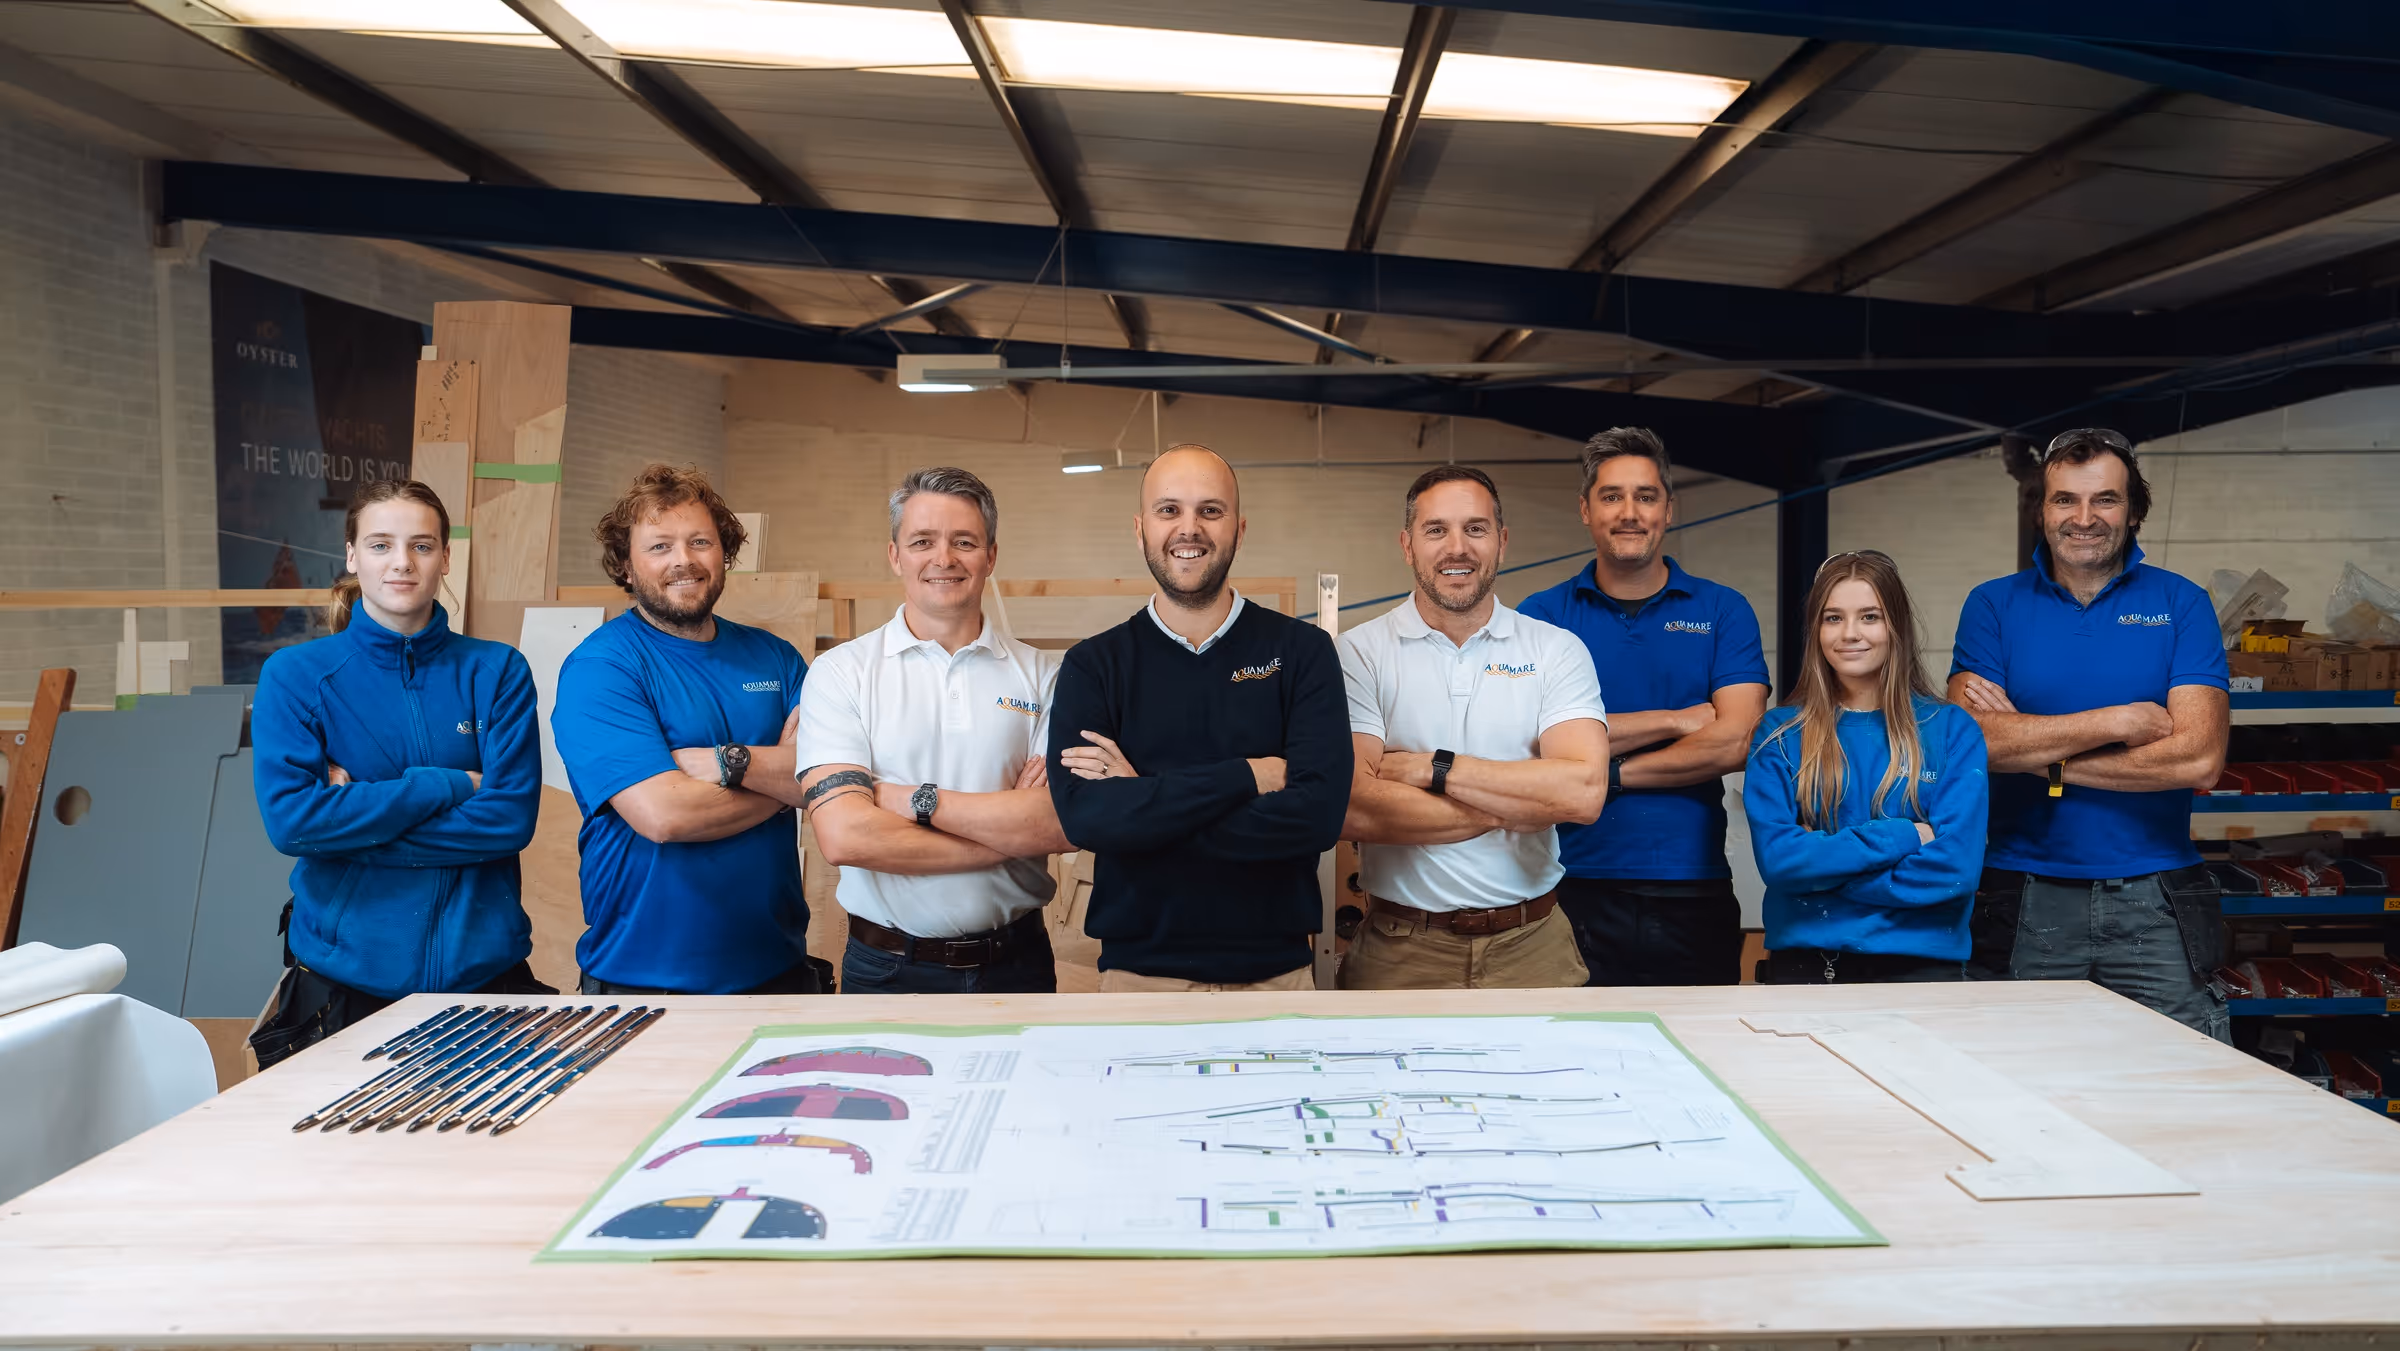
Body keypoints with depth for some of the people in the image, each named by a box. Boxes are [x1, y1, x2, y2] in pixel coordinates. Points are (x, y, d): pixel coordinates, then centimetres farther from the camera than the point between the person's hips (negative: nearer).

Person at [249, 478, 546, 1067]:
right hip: (343, 973, -1)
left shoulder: (496, 671, 2)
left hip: (482, 968, 1)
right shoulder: (295, 675, 0)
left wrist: (355, 814, -13)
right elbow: (289, 818, -14)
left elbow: (512, 816, -9)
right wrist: (450, 785, -14)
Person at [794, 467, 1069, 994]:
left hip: (1016, 963, 2)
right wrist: (1011, 823, -14)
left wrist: (917, 800, -16)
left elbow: (1069, 825, -12)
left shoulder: (1041, 675, 0)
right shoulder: (840, 672, -5)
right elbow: (843, 834, -17)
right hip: (888, 969, -1)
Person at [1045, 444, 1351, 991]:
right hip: (1138, 971, 0)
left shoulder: (1303, 651, -5)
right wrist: (1247, 776, -19)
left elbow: (1319, 813, -18)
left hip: (1277, 968, 0)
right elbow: (1083, 816, -18)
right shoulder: (1093, 665, -3)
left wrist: (1142, 801, -17)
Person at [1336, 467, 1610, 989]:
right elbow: (1351, 810, -17)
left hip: (1532, 947, 2)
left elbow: (1584, 791, -14)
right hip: (1401, 952, -1)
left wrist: (1432, 768, -15)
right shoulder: (1360, 652, -3)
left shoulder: (1557, 651, 2)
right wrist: (1513, 806, -12)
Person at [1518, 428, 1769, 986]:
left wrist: (1605, 775, -9)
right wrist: (1676, 720, -8)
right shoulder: (1542, 616, 3)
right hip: (1575, 893, -1)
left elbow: (1736, 742, -6)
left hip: (1693, 898, 1)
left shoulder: (1723, 611, 6)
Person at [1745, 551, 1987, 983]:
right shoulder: (1779, 734, 7)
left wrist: (1820, 866, -6)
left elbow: (1955, 865, -4)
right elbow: (1776, 858, -5)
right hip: (1804, 961, 0)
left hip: (1921, 958, 0)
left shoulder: (1952, 730, 6)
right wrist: (1902, 836, -7)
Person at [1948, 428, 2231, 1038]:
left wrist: (2038, 753, -8)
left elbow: (2198, 759, -8)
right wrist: (2120, 722, -10)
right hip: (2024, 902, 0)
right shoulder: (1992, 606, 5)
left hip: (2155, 902, 0)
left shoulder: (2181, 604, 4)